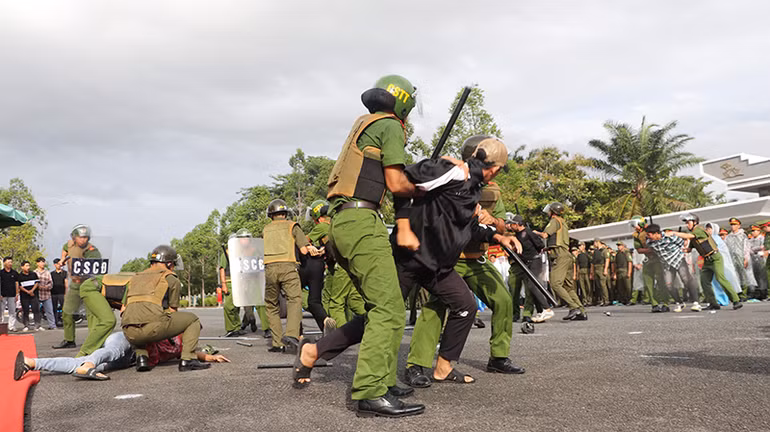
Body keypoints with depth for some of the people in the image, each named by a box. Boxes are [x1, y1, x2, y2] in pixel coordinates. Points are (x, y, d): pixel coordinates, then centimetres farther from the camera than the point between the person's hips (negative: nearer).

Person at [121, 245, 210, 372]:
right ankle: (187, 359, 1)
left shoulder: (135, 278, 31)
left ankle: (141, 357, 16)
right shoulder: (172, 279, 15)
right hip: (153, 327, -5)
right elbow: (173, 311, 18)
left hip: (130, 334, 6)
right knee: (192, 320, 18)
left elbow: (123, 310, 29)